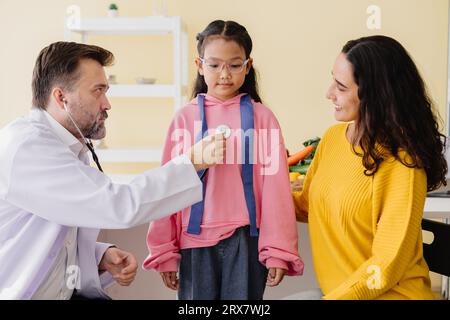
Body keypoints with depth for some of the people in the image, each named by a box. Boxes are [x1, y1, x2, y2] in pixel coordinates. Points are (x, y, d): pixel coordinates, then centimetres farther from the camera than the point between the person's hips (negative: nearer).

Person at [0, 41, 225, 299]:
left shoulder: (73, 150, 8)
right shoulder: (25, 146, -19)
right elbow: (121, 206, -25)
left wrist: (103, 256, -7)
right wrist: (194, 161, -18)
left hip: (64, 291, 8)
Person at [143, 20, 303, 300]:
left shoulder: (261, 117, -3)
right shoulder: (186, 117, 0)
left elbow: (275, 186, -4)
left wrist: (278, 249, -6)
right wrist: (165, 250, 2)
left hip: (246, 239, -1)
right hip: (196, 239, 1)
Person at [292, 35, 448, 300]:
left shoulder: (402, 164, -19)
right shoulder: (333, 136, 0)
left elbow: (388, 266, -17)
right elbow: (307, 205, 12)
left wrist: (333, 296, -19)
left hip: (388, 293, -6)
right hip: (333, 289, 6)